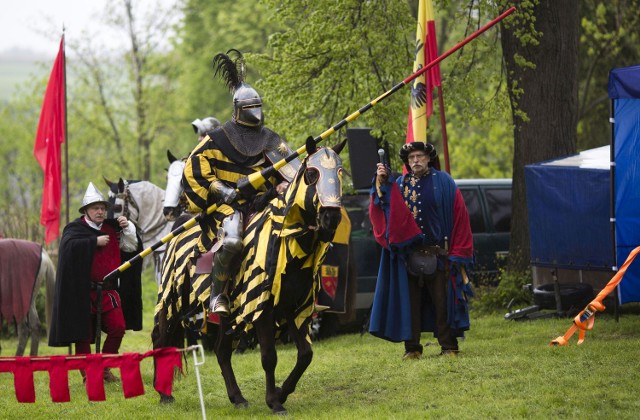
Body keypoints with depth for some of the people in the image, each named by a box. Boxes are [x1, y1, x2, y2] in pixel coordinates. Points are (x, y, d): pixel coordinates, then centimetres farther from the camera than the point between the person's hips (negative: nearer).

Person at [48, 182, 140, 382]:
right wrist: (95, 242, -24)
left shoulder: (111, 228, 10)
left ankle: (104, 368, 13)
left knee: (118, 328, -2)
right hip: (83, 291, -5)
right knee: (83, 334, 0)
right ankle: (87, 374, 9)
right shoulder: (76, 228, -6)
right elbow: (69, 245, -27)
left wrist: (127, 228, -2)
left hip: (107, 289, 5)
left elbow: (131, 247, 14)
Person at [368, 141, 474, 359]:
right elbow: (381, 211, 1)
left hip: (438, 255, -2)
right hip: (408, 254, 2)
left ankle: (448, 346, 7)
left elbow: (459, 217, -1)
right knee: (410, 301, 3)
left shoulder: (443, 183, 2)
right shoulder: (399, 185, 11)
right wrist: (381, 184, -13)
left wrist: (457, 254, -6)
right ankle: (412, 347, 9)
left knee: (442, 301, 0)